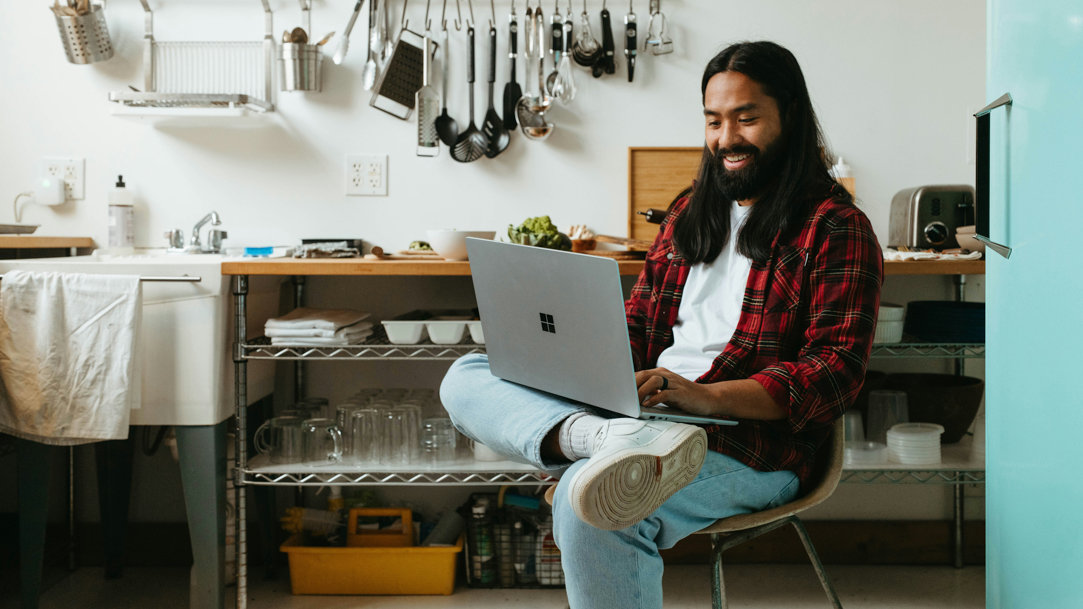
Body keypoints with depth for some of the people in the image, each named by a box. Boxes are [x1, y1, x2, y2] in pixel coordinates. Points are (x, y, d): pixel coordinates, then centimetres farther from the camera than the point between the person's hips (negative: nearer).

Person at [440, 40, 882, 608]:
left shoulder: (836, 227, -1)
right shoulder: (689, 211, 23)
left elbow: (836, 371, -11)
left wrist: (706, 396, -25)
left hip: (750, 444, -9)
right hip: (641, 407, 9)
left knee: (586, 503, -38)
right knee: (466, 377, -11)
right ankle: (617, 440, -36)